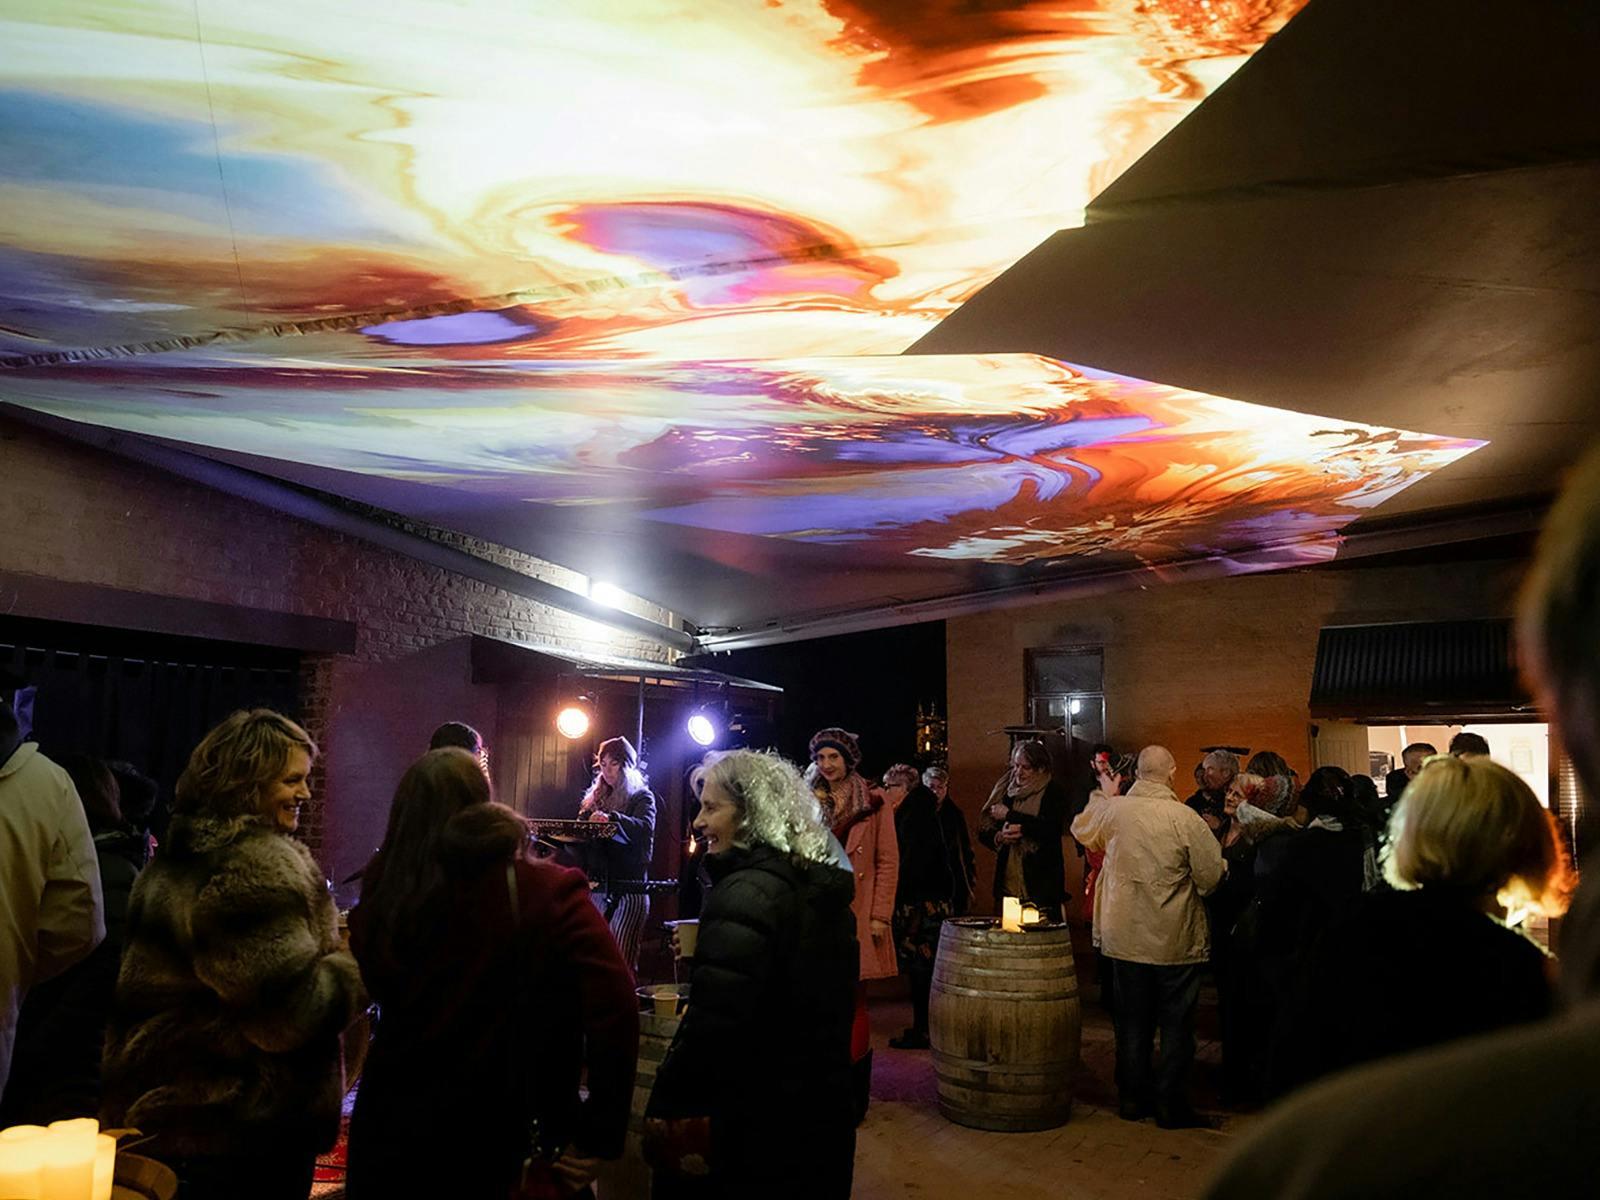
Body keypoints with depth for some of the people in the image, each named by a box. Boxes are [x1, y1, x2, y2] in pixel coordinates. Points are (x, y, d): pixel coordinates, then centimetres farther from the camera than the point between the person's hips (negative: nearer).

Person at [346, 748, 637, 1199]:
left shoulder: (382, 889, -8)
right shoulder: (544, 892, -18)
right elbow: (615, 1005, -26)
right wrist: (598, 1136, -16)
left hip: (388, 1124, 3)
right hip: (488, 1141, -3)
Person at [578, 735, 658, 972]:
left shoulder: (642, 797, 3)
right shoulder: (595, 799, 19)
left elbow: (645, 828, -18)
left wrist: (612, 818, -34)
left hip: (629, 889, -5)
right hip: (597, 887, 5)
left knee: (621, 960, -12)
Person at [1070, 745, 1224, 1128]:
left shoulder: (1113, 810, -6)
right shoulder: (1186, 818, -18)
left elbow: (1081, 829, 17)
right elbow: (1212, 876, -14)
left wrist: (1102, 795, 30)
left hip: (1124, 935, 4)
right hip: (1175, 939, -4)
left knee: (1131, 1020, 15)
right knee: (1176, 1023, 9)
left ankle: (1131, 1098, 24)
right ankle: (1171, 1105, 14)